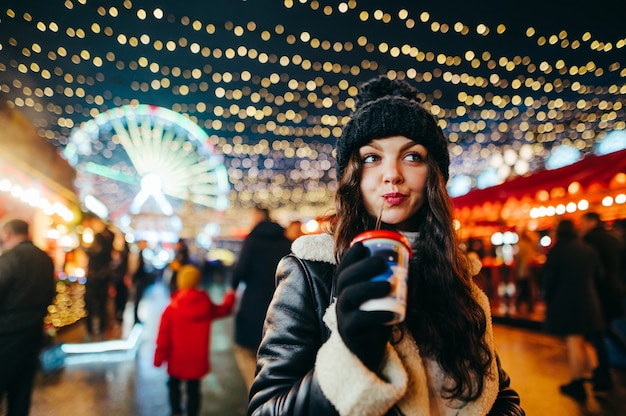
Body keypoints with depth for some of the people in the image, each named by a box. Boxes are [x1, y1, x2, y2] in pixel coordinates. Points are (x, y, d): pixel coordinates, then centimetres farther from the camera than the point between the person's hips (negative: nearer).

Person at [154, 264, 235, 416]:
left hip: (176, 360, -1)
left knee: (174, 385, 22)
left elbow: (164, 337, -12)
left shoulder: (171, 308, -15)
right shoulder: (207, 307, -9)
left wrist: (159, 358, -1)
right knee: (193, 389, 12)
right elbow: (224, 309, 10)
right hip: (197, 360, 1)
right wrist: (230, 296, 29)